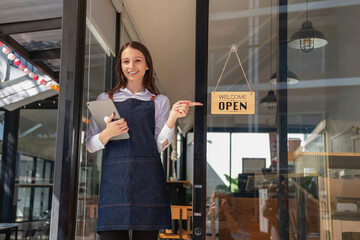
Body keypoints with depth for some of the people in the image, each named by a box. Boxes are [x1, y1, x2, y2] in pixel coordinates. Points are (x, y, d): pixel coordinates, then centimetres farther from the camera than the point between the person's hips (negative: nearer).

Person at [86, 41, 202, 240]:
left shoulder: (159, 102, 14)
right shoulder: (105, 99, 15)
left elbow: (159, 145, 4)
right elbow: (90, 145, 11)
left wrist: (173, 116, -9)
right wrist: (107, 134, -9)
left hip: (148, 179, 0)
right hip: (114, 177, 0)